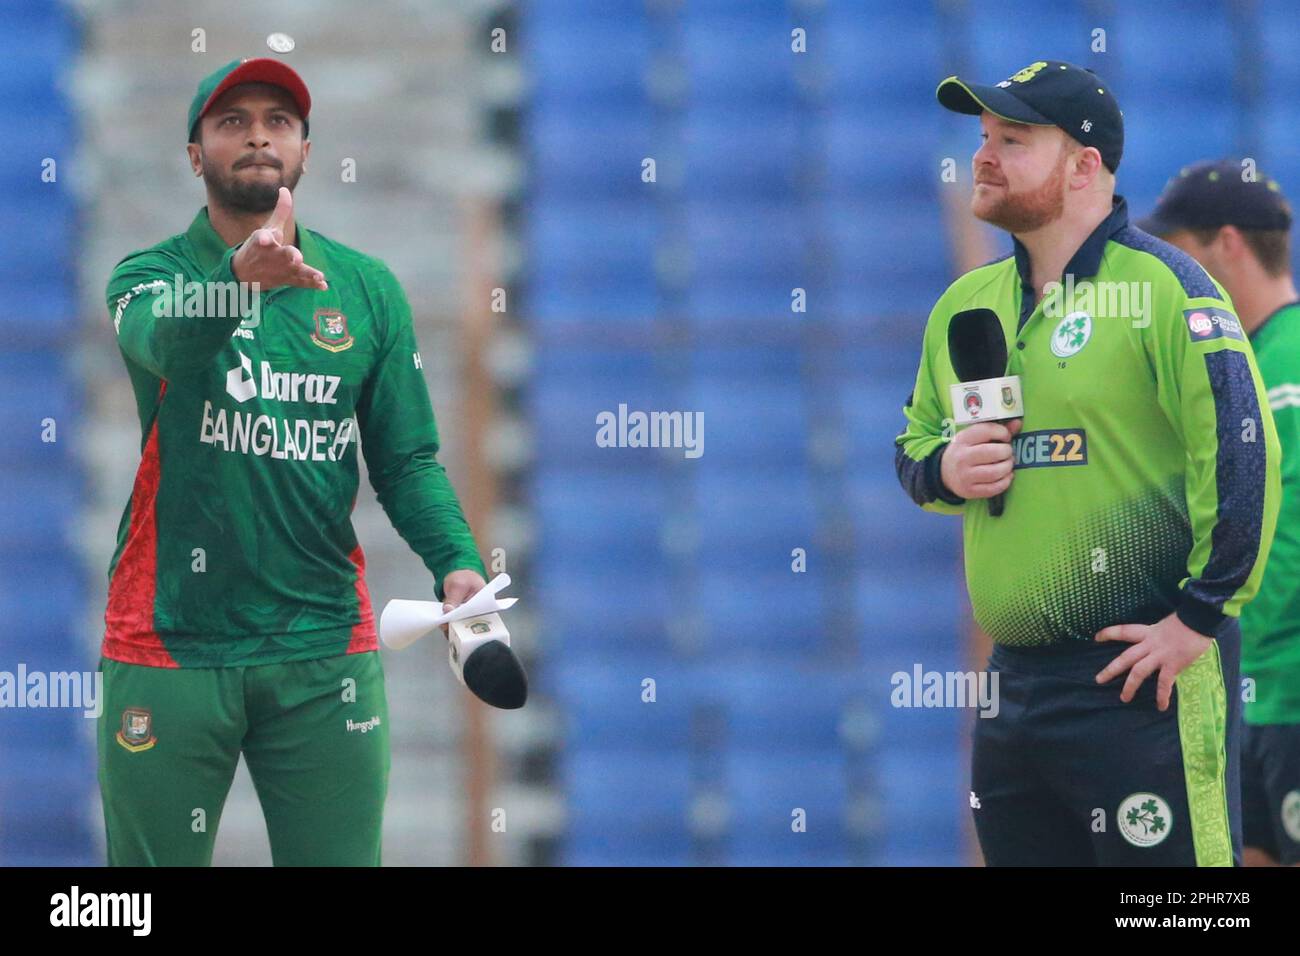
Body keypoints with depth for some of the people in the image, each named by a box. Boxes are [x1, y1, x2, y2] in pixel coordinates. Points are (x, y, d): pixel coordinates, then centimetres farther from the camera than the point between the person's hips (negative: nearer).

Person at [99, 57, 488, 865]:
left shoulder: (366, 288, 7)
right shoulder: (153, 275, -1)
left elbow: (408, 459, 7)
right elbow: (164, 341, -25)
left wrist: (457, 564, -13)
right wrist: (242, 277, -47)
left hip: (324, 650, 2)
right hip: (172, 644, -2)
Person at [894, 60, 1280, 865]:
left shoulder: (1162, 286, -9)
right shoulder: (965, 304, 15)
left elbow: (1242, 451, -17)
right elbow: (914, 442, 26)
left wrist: (1201, 616, -17)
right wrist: (942, 470, 2)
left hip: (1143, 684, -8)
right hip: (1014, 684, 8)